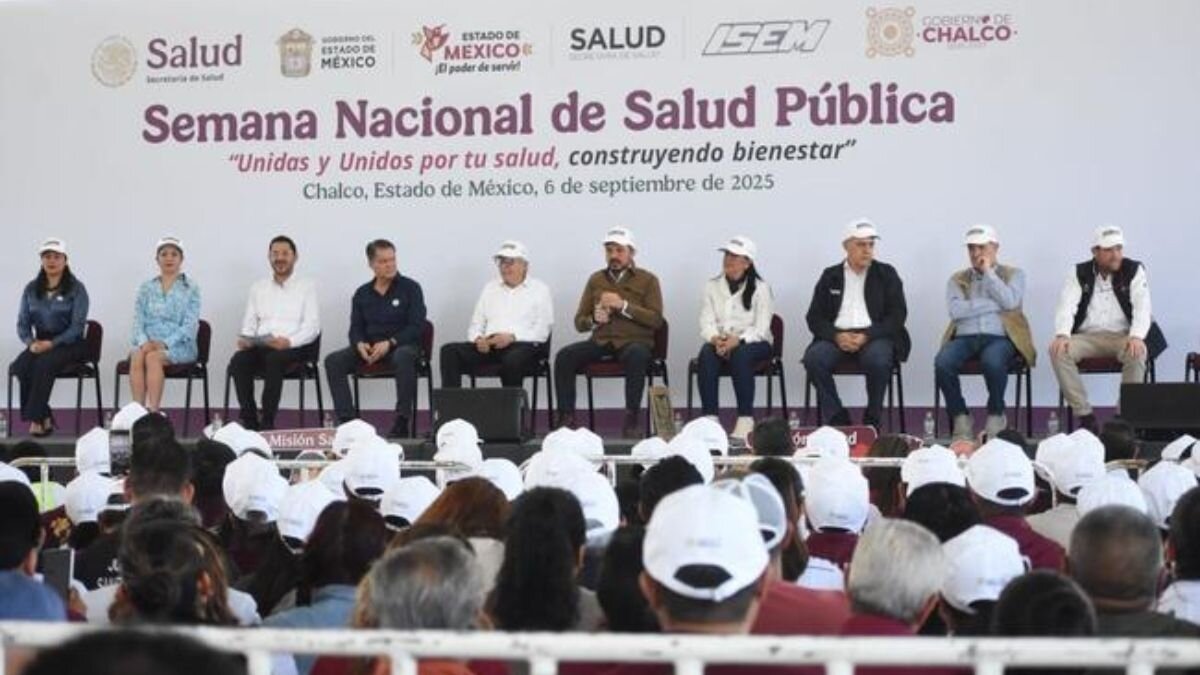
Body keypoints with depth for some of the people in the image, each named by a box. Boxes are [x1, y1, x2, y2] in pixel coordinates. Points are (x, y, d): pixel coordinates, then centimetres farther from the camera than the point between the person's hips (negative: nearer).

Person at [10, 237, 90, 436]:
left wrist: (52, 343, -21)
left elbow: (77, 326, -9)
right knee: (19, 366, -28)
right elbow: (22, 323, 10)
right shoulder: (31, 289, 13)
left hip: (69, 344, -4)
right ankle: (45, 419, -22)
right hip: (40, 343, 4)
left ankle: (35, 419, -31)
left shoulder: (76, 289, -1)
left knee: (44, 363, -35)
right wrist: (31, 342, -11)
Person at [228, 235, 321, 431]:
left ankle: (267, 423, -32)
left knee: (274, 359, -38)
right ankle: (249, 421, -26)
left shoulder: (306, 287, 10)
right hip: (260, 346, 3)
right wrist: (246, 339, -7)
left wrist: (289, 341, -21)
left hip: (293, 348, -3)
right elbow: (249, 323, 18)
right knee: (238, 361, -29)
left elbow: (312, 325, -2)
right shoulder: (258, 288, 22)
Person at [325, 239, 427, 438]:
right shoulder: (362, 293, 13)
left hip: (402, 345, -4)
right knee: (333, 361, -20)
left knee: (403, 357, -40)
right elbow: (355, 328, 12)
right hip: (369, 348, 4)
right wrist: (360, 344, -13)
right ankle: (347, 420, -23)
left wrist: (389, 343, -20)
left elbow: (417, 326, -7)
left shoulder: (410, 288, 1)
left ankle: (401, 422, -35)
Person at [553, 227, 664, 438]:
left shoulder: (647, 280, 8)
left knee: (636, 356, -39)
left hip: (634, 341, -3)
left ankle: (631, 419, -32)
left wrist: (623, 306, -14)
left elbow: (656, 319, -5)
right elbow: (579, 322, 16)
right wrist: (593, 320, -8)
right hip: (601, 341, 3)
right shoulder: (596, 279, 17)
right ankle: (566, 418, -21)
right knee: (564, 356, -24)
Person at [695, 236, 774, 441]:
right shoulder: (711, 286, 9)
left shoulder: (760, 288, -1)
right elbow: (706, 323, 1)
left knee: (740, 354, -37)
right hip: (720, 342, 3)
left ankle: (746, 419, -37)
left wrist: (737, 340, -27)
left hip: (753, 344, -3)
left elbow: (761, 329, -10)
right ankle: (709, 417, -34)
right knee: (706, 353, -32)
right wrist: (716, 339, -22)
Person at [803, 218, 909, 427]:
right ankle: (837, 420, -20)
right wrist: (837, 336, -13)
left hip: (874, 337, -2)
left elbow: (898, 315, 1)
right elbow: (814, 318, 8)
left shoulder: (886, 274, 11)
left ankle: (872, 422, -18)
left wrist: (867, 336, -14)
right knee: (813, 358, -30)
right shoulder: (830, 276, 14)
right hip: (837, 337, 2)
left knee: (878, 360, -36)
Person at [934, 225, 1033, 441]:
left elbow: (1010, 302, -7)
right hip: (964, 337, 2)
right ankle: (960, 418, -11)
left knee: (992, 362, -38)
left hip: (999, 337, -2)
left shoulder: (1014, 275, 15)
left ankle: (996, 415, -11)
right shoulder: (957, 279, 17)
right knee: (942, 363, -31)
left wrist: (988, 272, 0)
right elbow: (956, 310, -2)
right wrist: (994, 304, -5)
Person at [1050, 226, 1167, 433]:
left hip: (1122, 336, -2)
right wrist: (1062, 335, -28)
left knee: (1137, 353, -36)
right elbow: (1066, 306, -7)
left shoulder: (1134, 270, 0)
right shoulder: (1080, 274, 5)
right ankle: (1084, 416, -23)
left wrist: (1136, 337, -31)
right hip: (1087, 337, 2)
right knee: (1058, 351, -28)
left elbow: (1142, 308, -10)